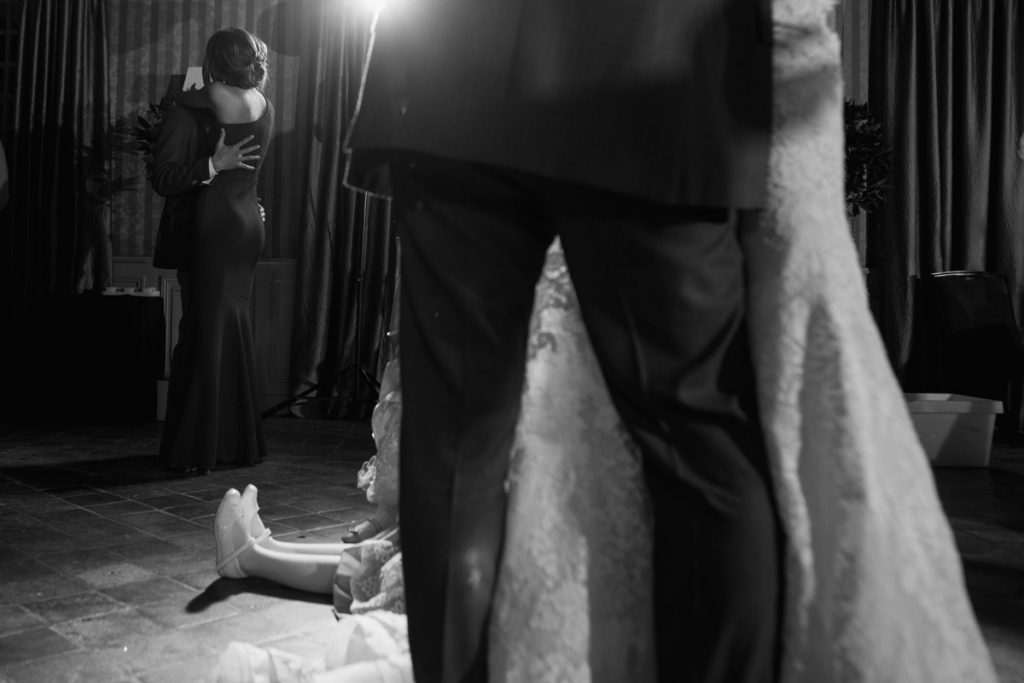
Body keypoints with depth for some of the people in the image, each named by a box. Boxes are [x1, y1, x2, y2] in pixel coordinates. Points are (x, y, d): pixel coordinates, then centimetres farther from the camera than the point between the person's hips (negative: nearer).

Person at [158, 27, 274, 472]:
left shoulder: (219, 96, -8)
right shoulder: (265, 105, 12)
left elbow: (177, 99, 7)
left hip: (220, 220, -7)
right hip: (249, 222, 7)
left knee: (211, 326, -3)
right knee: (236, 326, 12)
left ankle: (204, 446, 2)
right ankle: (240, 440, 20)